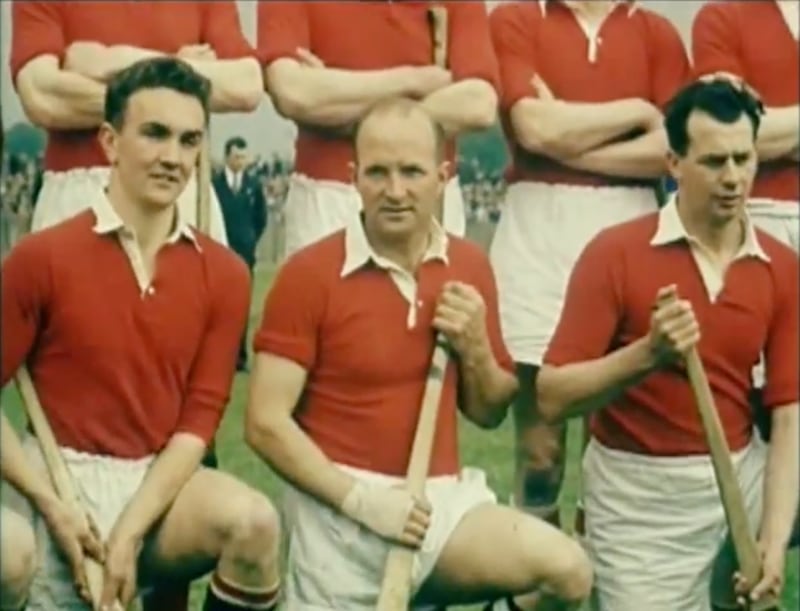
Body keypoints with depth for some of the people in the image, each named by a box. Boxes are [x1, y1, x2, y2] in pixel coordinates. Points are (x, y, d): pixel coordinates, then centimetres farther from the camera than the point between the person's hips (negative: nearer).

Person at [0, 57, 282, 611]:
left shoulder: (225, 274, 2)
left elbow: (201, 416, 0)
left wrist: (131, 531, -12)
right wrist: (48, 501, -13)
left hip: (159, 478, 1)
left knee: (254, 523, -27)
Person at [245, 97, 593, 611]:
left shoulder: (470, 266, 5)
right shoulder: (309, 273, -9)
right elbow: (266, 423, -11)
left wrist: (475, 348, -7)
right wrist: (359, 498, -19)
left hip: (444, 498, 4)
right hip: (343, 509, -3)